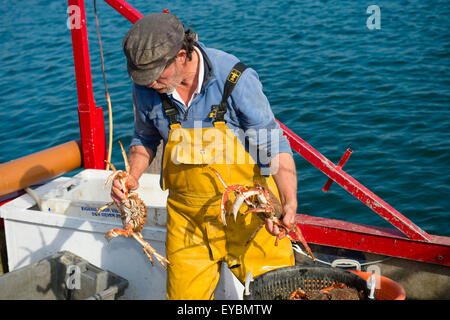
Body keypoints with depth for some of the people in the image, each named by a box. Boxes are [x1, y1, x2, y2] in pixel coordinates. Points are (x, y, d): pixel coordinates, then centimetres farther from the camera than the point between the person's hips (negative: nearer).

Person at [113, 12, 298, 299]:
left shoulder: (235, 79, -19)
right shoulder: (146, 88, -7)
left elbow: (274, 146, -14)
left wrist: (289, 202, -27)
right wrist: (131, 177, -6)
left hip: (247, 210, -3)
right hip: (187, 216, 3)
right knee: (184, 294, 10)